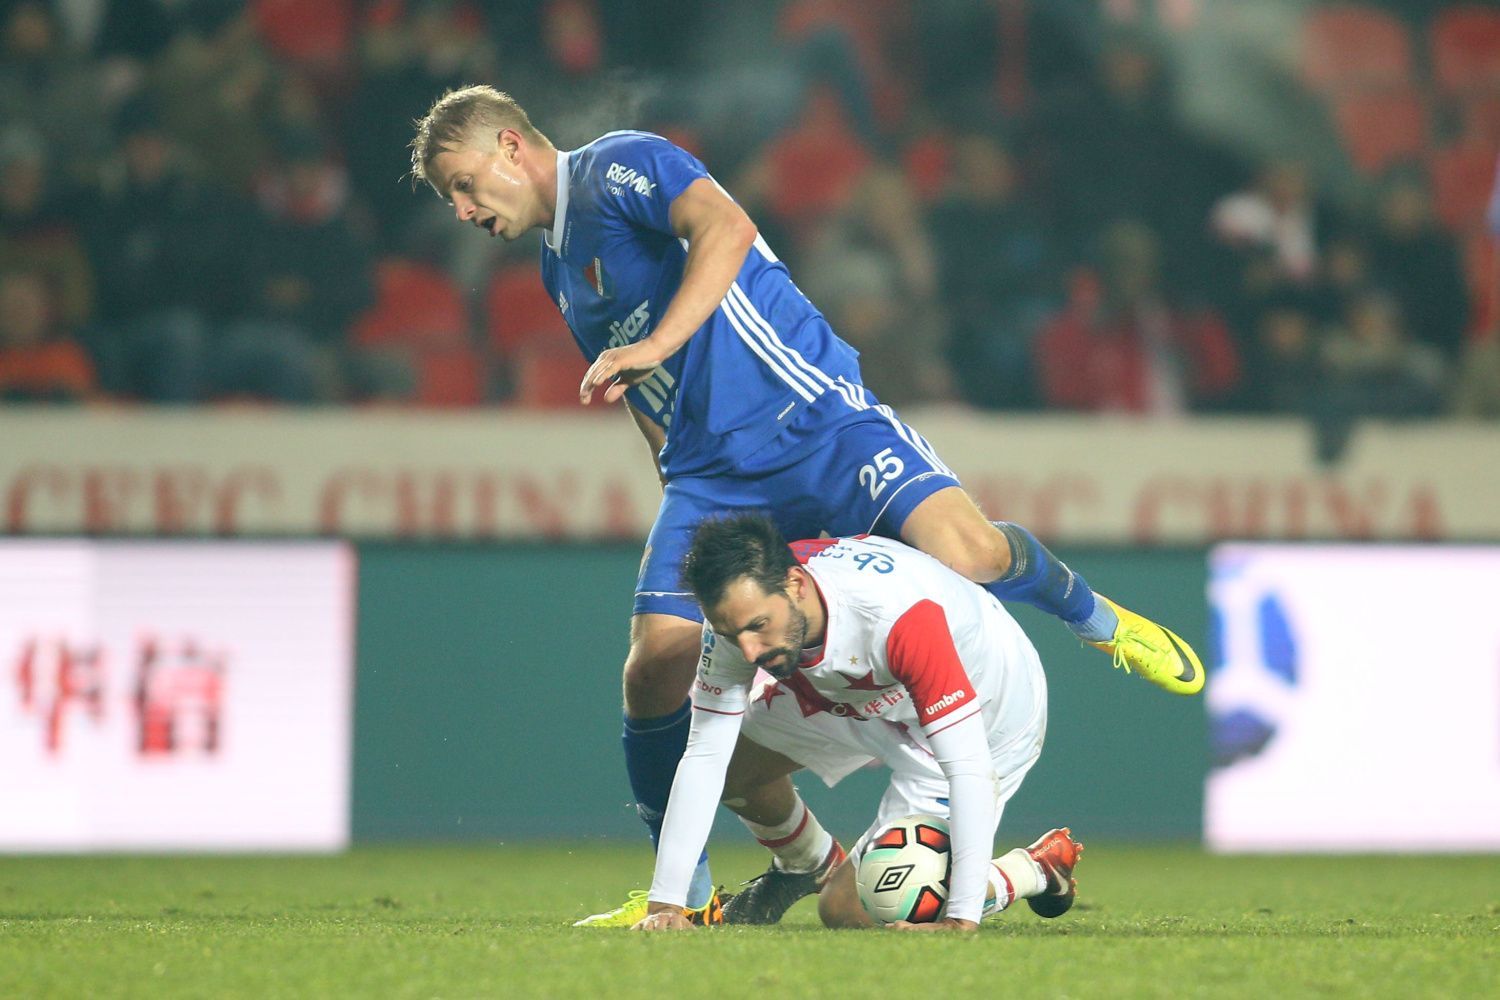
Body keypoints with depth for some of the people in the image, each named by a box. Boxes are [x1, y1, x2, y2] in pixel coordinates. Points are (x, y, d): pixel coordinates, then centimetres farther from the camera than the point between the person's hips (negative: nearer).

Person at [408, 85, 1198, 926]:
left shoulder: (619, 166, -5)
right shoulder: (559, 271, 21)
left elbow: (726, 228, -24)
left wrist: (655, 345, -33)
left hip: (809, 412, -7)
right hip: (709, 471, 7)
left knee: (958, 551, -27)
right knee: (656, 670, -9)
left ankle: (1095, 618, 5)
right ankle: (686, 893, 6)